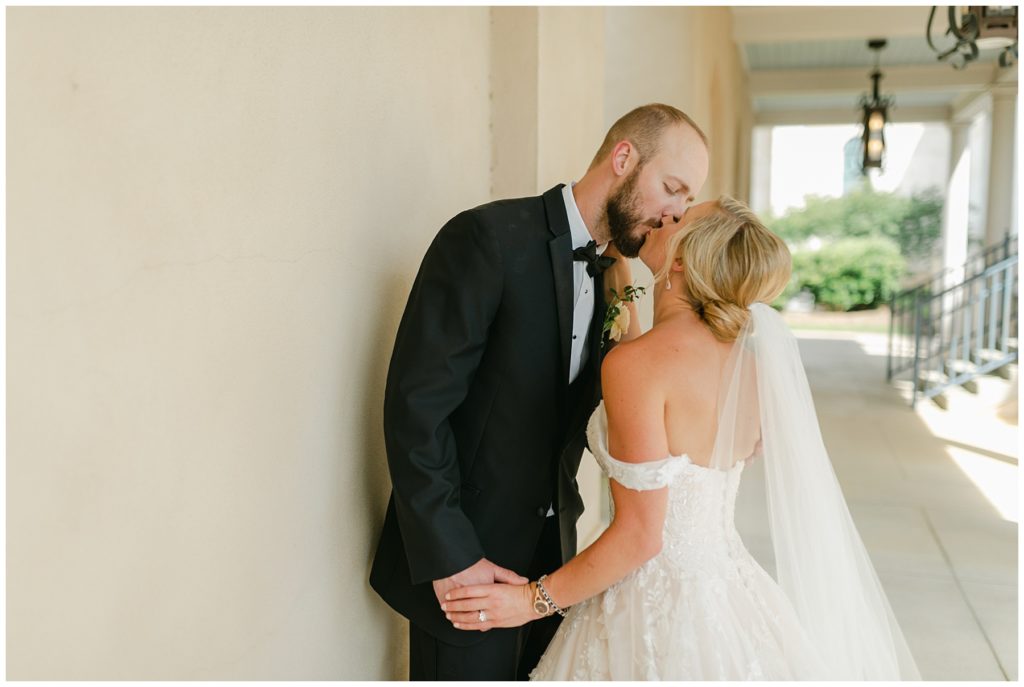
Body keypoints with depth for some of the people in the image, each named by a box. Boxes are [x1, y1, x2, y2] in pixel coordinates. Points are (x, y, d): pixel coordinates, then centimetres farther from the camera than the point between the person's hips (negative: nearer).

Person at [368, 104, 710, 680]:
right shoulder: (489, 238, -18)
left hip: (552, 549, 8)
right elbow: (416, 403, -21)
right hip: (464, 555, -7)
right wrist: (448, 556, -21)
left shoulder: (610, 270, 6)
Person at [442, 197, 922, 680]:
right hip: (729, 591, 7)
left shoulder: (636, 362, -22)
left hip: (656, 604, -6)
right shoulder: (746, 359, -1)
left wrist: (535, 600, -8)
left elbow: (639, 535, -21)